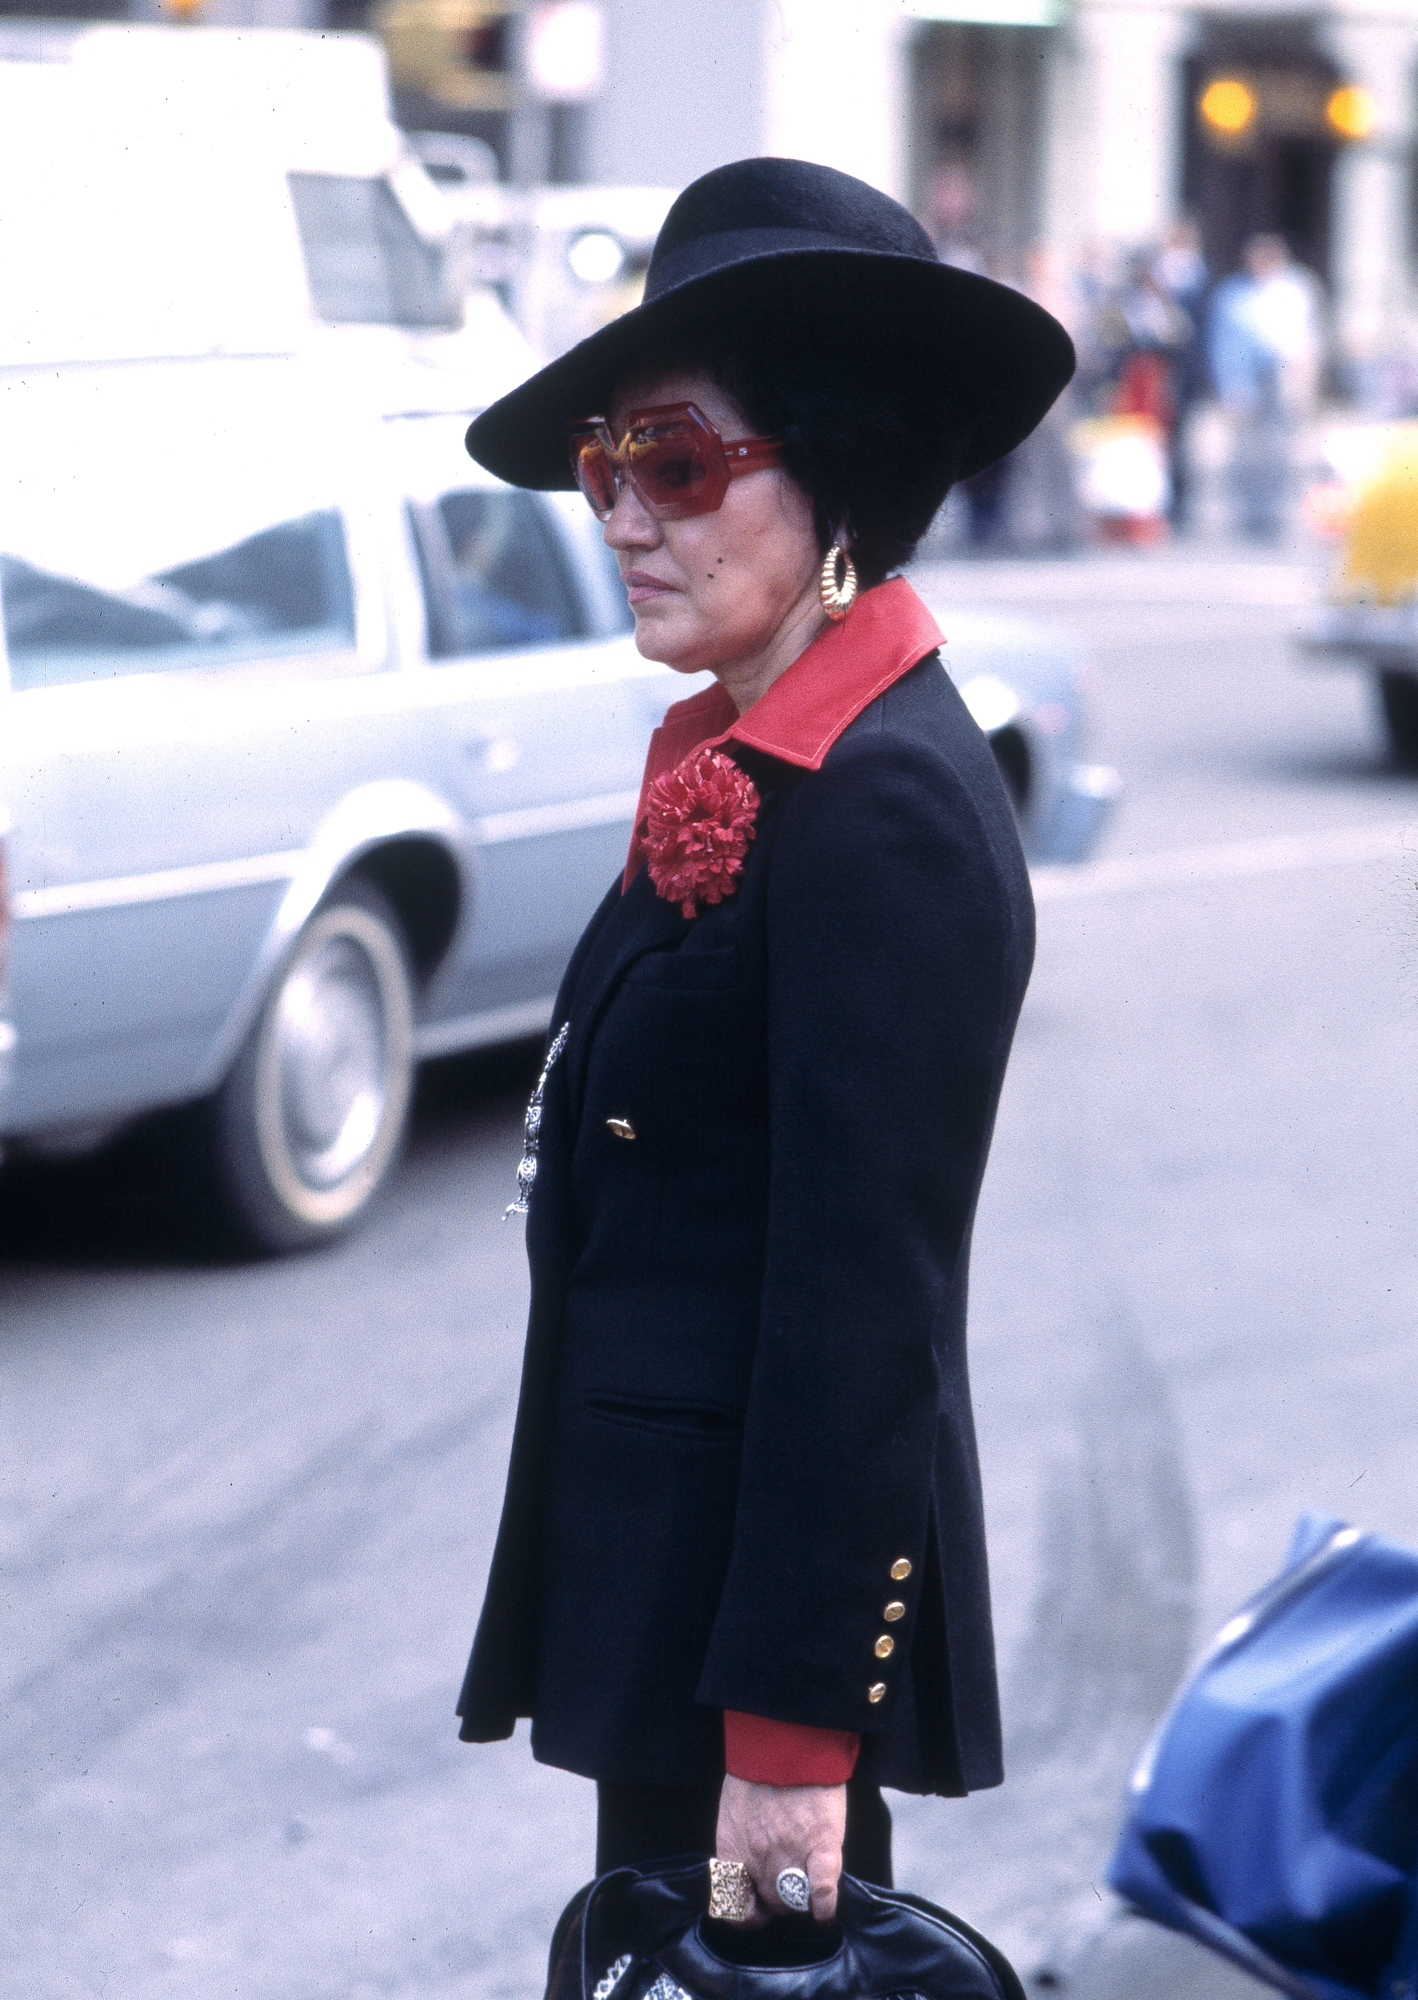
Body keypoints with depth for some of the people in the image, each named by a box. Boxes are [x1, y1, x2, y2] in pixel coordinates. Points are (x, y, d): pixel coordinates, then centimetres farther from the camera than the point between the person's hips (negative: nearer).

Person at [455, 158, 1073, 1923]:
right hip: (662, 1559, 9)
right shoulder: (744, 757, 10)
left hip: (783, 1569, -9)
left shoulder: (888, 805, -19)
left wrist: (790, 1729, -21)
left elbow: (865, 1306, -22)